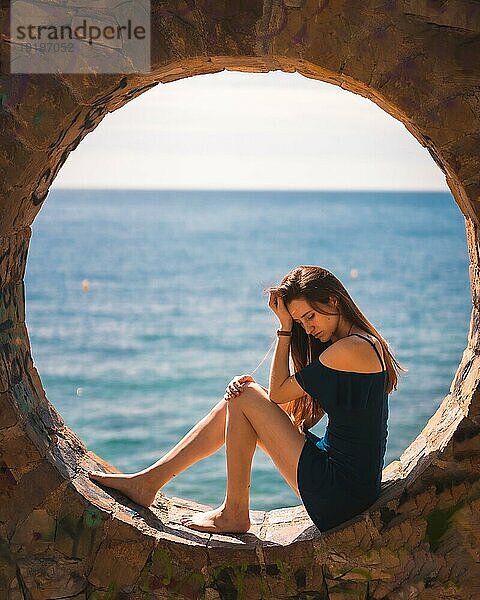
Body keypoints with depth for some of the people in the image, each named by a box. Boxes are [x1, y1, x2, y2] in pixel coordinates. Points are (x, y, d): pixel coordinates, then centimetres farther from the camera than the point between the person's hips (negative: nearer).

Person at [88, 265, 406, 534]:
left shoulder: (351, 349, -19)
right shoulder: (364, 342, 13)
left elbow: (278, 392, -10)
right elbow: (306, 417, 11)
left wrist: (284, 330, -3)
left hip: (339, 494, -10)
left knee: (244, 397, -7)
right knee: (239, 395, 9)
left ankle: (234, 514, 4)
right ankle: (149, 481, 13)